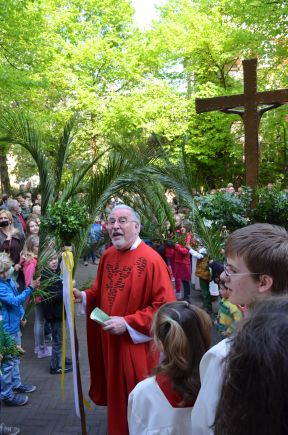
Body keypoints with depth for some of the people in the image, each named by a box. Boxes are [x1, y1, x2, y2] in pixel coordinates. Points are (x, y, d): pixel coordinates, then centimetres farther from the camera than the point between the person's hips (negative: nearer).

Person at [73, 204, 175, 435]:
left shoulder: (151, 260, -20)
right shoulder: (107, 256, 3)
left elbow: (165, 306, -22)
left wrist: (127, 323, -24)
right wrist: (83, 296, -5)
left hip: (136, 345, -6)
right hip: (108, 341, 7)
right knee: (116, 396, 23)